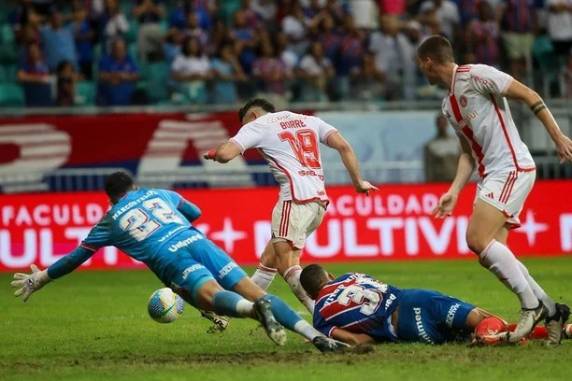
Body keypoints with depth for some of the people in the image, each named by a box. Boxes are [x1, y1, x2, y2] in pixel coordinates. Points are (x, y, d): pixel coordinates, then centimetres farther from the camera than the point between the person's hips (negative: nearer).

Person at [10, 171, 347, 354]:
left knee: (210, 295, -26)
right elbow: (196, 212, 50)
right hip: (198, 242, 3)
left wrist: (40, 278, 44)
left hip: (170, 260, -3)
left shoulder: (110, 222, 24)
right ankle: (315, 335, -25)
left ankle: (255, 310, -62)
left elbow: (76, 258, 31)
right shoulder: (160, 194, 32)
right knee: (251, 289, -8)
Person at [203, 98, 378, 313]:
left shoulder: (257, 125, 7)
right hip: (319, 200, 8)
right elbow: (343, 146, 12)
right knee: (269, 259, 16)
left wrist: (212, 154, 17)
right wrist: (358, 182, 15)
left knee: (287, 266, -13)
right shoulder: (308, 120, 24)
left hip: (296, 198, -8)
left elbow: (226, 154, -5)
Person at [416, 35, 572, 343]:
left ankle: (531, 305, -13)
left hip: (512, 167, -9)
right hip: (491, 175, 9)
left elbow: (529, 96, -10)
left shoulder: (475, 75, -8)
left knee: (478, 239, -20)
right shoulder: (449, 105, 20)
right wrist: (454, 191, 13)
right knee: (489, 253, 2)